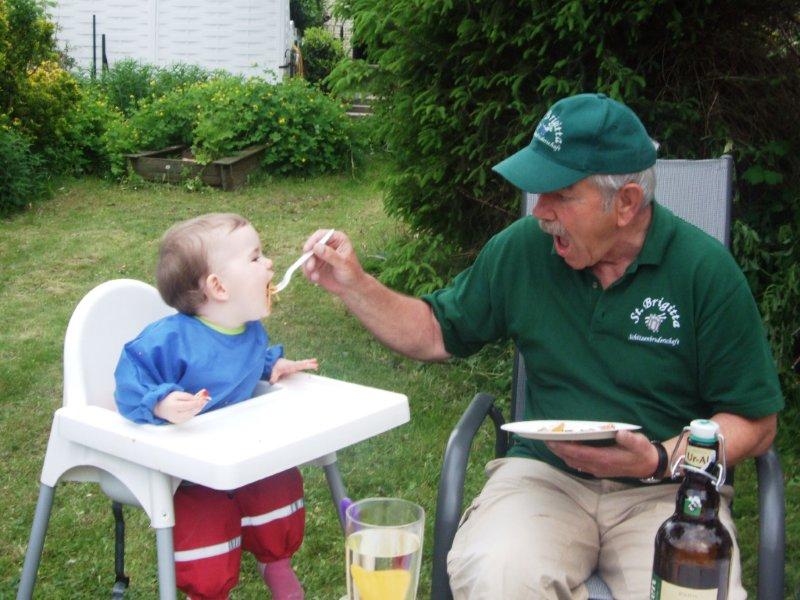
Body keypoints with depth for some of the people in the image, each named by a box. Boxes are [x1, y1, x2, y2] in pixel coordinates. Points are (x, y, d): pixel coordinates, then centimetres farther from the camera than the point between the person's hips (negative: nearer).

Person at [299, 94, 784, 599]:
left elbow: (755, 424, -2)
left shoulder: (707, 271, -8)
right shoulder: (521, 248, 0)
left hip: (667, 486, -1)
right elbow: (435, 334, 13)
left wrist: (659, 460, -18)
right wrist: (354, 285, -1)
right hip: (546, 474, 2)